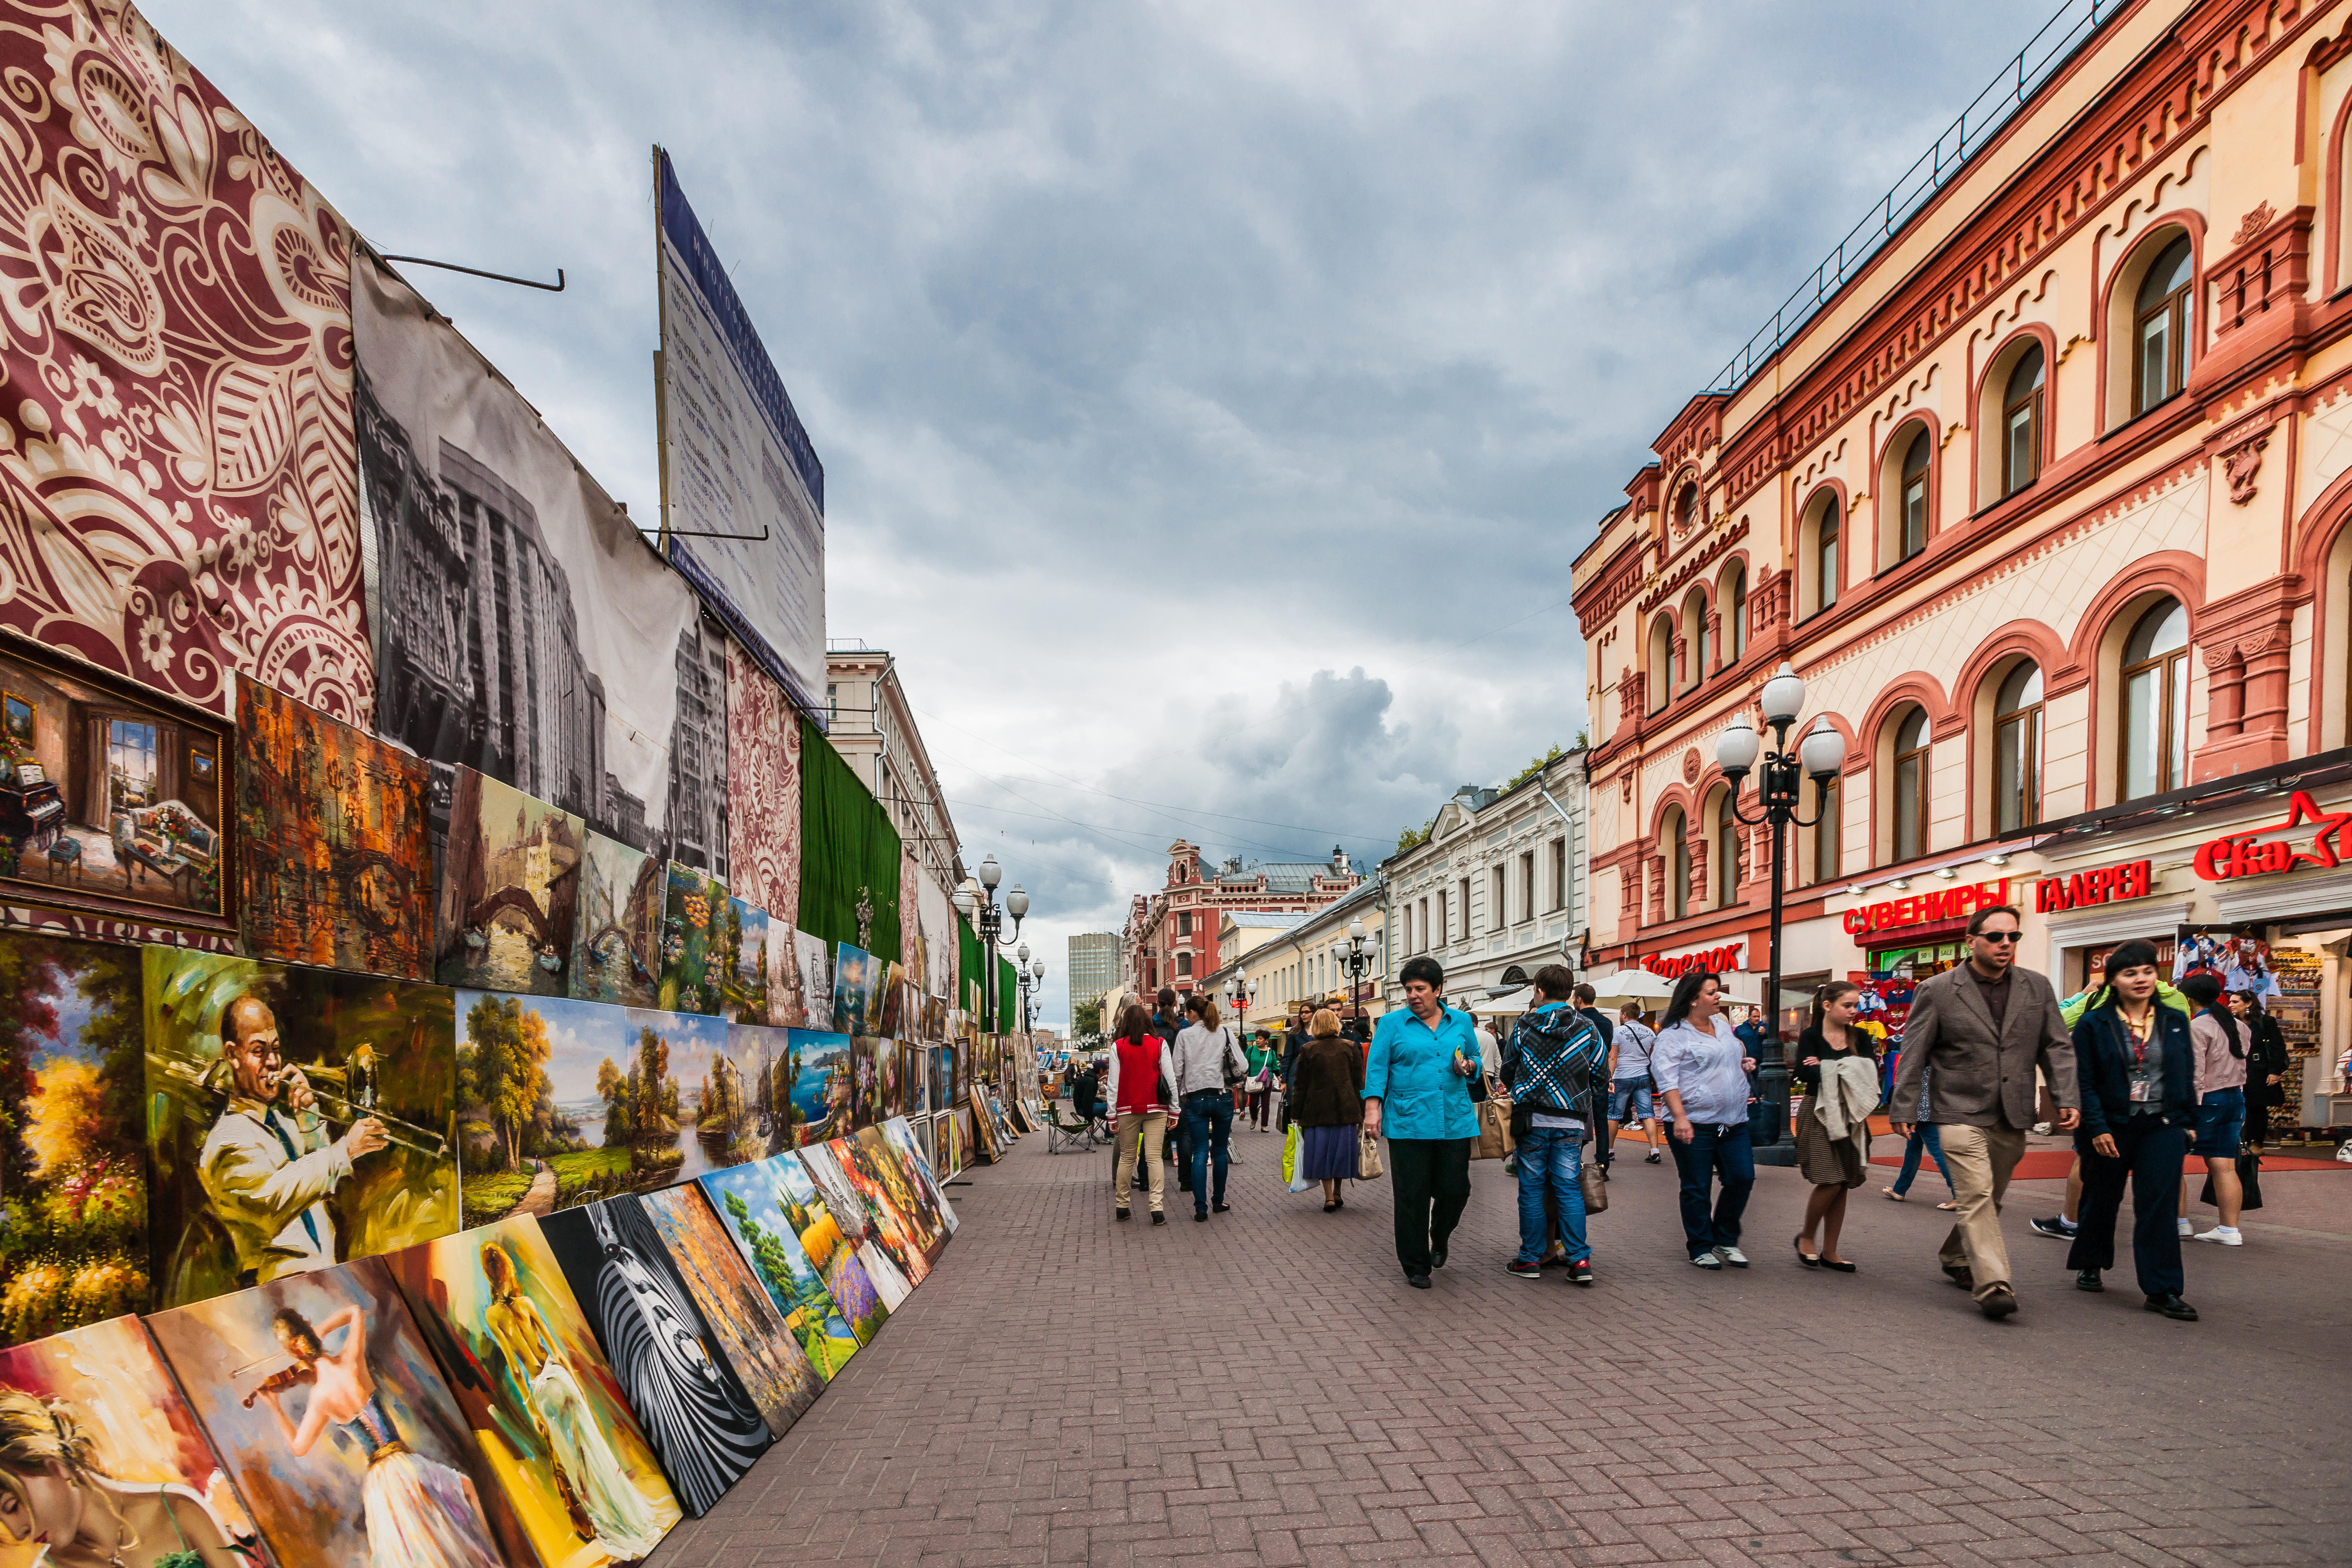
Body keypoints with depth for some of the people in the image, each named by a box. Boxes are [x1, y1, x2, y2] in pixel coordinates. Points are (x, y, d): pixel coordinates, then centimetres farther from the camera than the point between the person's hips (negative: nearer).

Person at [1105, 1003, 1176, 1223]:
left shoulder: (1118, 1046, -1)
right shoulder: (1159, 1044, -1)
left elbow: (1113, 1083, -2)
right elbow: (1170, 1078, -2)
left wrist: (1112, 1114, 3)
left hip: (1127, 1110, 1)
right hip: (1156, 1109, 0)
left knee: (1127, 1157, 12)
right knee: (1154, 1157, -2)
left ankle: (1121, 1206, 17)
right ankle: (1156, 1208, -9)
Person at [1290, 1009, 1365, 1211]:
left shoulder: (1307, 1050, -2)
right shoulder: (1350, 1047, 2)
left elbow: (1300, 1086, -1)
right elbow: (1359, 1083, 4)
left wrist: (1296, 1115, 5)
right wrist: (1361, 1113, 9)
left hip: (1317, 1111, -1)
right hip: (1346, 1109, 1)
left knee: (1321, 1151, 6)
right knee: (1341, 1148, 13)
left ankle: (1329, 1196, 2)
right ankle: (1338, 1192, 20)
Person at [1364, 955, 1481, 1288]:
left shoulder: (1461, 1021, 11)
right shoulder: (1392, 1024, 3)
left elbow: (1475, 1059, 22)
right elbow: (1377, 1068, -1)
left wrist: (1468, 1067, -1)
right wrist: (1373, 1108, -12)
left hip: (1456, 1121, 2)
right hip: (1408, 1123, -2)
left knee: (1455, 1190, 1)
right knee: (1412, 1196, -1)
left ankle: (1439, 1238, 34)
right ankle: (1416, 1266, 13)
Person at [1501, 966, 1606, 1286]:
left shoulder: (1524, 1028, -2)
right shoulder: (1587, 1028, -1)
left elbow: (1508, 1072, 9)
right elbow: (1601, 1073, 7)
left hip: (1533, 1120, -1)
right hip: (1571, 1121, 1)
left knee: (1532, 1190, 6)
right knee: (1569, 1188, 6)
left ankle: (1531, 1259, 11)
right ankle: (1580, 1260, 1)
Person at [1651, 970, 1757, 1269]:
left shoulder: (1723, 1025, 14)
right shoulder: (1673, 1035, -9)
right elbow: (1665, 1078, -15)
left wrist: (1746, 1064, 10)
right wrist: (1679, 1118, -24)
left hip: (1734, 1122, 7)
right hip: (1695, 1124, -6)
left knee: (1743, 1178, 3)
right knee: (1697, 1189, 2)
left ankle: (1726, 1241, 23)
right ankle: (1701, 1249, 17)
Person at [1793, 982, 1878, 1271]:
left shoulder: (1859, 1038, 8)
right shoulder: (1811, 1036, -4)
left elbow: (1871, 1072, -6)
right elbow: (1804, 1074, -18)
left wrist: (1826, 1068, -15)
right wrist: (1848, 1071, -15)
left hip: (1851, 1117, 5)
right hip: (1820, 1115, -5)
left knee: (1843, 1186, 5)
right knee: (1831, 1182, -12)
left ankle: (1830, 1252, 15)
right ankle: (1806, 1237, 11)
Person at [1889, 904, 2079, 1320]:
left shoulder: (2037, 988, 7)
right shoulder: (1937, 991, -5)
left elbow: (2057, 1047, 11)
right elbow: (1914, 1054, -3)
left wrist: (2067, 1099, -1)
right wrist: (1904, 1109, -5)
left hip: (2013, 1117, 5)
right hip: (1961, 1112, -4)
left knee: (1989, 1198, 14)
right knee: (1976, 1196, -12)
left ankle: (1956, 1258, 34)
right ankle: (1993, 1285, -13)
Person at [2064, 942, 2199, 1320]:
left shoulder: (2176, 1021, 6)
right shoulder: (2093, 1024, -5)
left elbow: (2187, 1075, 12)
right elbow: (2085, 1082, -7)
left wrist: (2188, 1121, 7)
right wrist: (2097, 1128, -13)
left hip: (2163, 1128, 2)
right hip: (2110, 1128, -2)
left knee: (2160, 1206, -6)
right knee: (2102, 1201, 12)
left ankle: (2162, 1291, -3)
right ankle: (2089, 1267, 32)